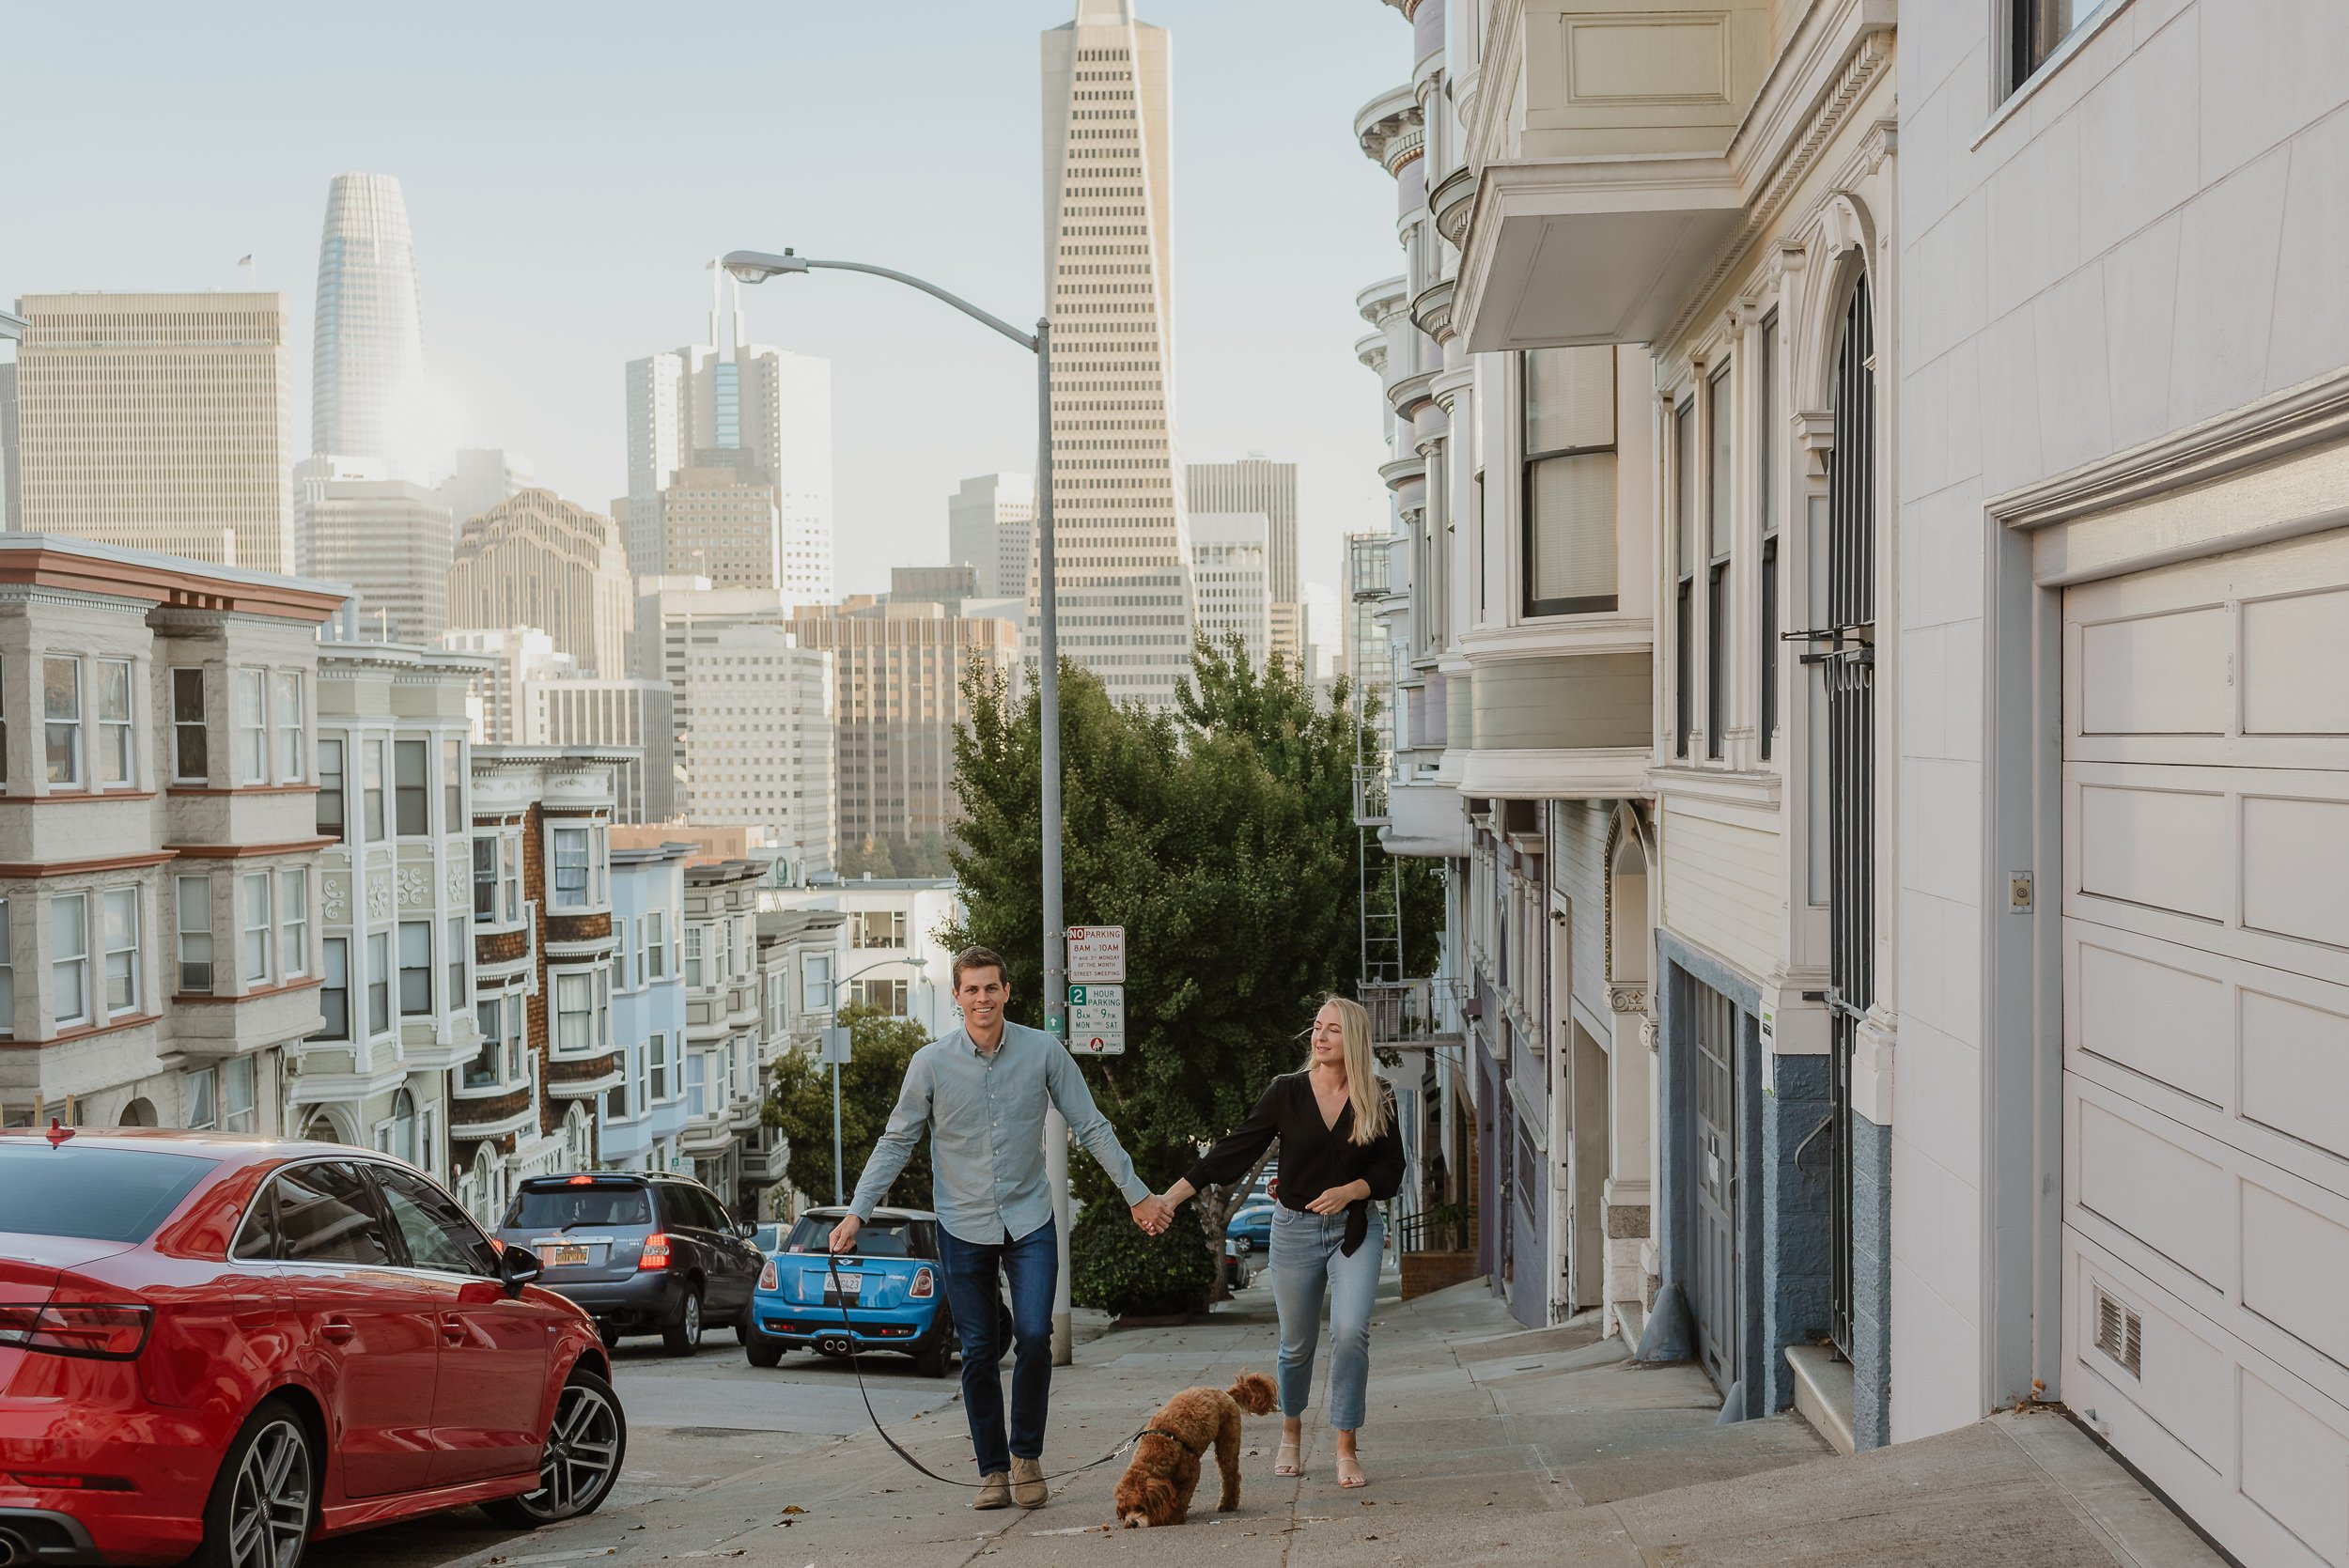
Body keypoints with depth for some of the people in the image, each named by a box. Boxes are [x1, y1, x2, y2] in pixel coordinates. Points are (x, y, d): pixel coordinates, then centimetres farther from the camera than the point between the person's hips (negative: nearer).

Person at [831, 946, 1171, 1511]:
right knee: (978, 1353, 4)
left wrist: (1137, 1194, 3)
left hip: (1029, 1221, 0)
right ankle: (993, 1470, 17)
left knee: (1034, 1337, -13)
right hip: (962, 1227, 0)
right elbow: (897, 1141, 3)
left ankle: (1026, 1453, 8)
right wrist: (857, 1212, -3)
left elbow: (1092, 1128, 3)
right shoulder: (931, 1062, -5)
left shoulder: (1043, 1052, -5)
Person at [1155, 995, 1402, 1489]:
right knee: (1297, 1342, 9)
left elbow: (1391, 1170, 3)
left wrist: (1350, 1190, -17)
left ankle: (1346, 1450, -7)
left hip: (1355, 1229, 0)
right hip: (1295, 1227, 1)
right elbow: (1235, 1149, -5)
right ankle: (1290, 1431, 35)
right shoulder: (1287, 1092, -3)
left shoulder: (1377, 1100, -1)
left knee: (1350, 1331, -18)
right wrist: (1175, 1194, -11)